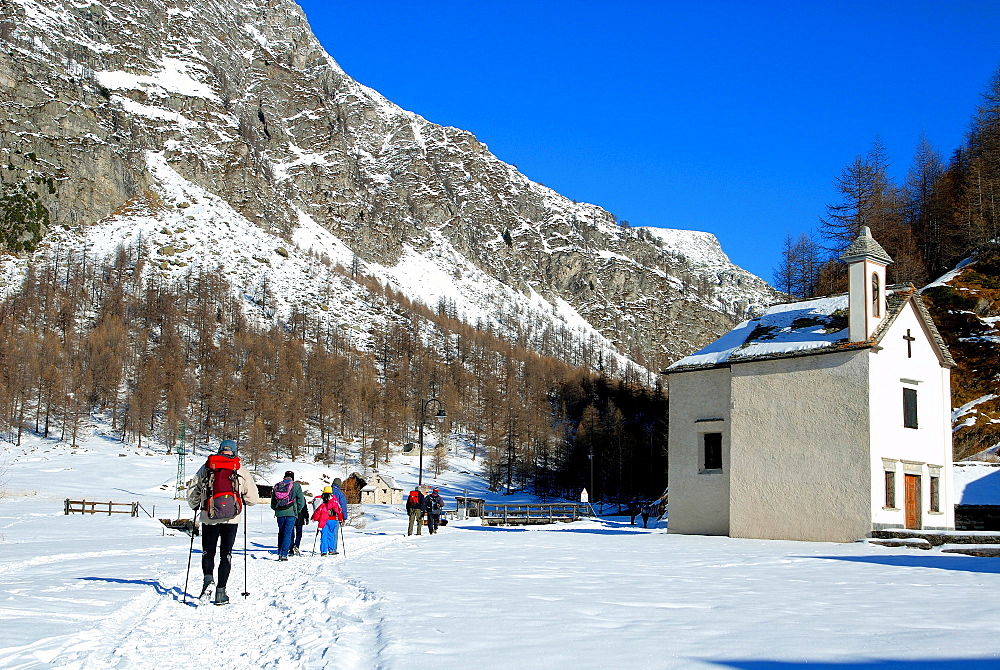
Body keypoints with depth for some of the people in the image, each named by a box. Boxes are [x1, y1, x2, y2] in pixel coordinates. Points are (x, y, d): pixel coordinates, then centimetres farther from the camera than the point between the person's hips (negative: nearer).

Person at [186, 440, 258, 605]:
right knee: (226, 554, 8)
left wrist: (195, 506, 28)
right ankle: (221, 592, 2)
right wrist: (243, 500, 26)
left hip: (209, 517, 1)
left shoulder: (206, 468, 6)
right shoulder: (240, 470, 4)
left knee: (208, 552, 14)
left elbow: (192, 492, 8)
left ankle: (208, 577, -15)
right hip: (231, 518, 0)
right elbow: (253, 497, 4)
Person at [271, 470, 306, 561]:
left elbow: (273, 503, 13)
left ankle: (280, 553, 19)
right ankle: (284, 554, -10)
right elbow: (301, 501, -1)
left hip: (279, 513, 3)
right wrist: (297, 510, 12)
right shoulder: (296, 485, -1)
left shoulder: (277, 486, 9)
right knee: (288, 533, -3)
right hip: (291, 513, -3)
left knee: (281, 533, 16)